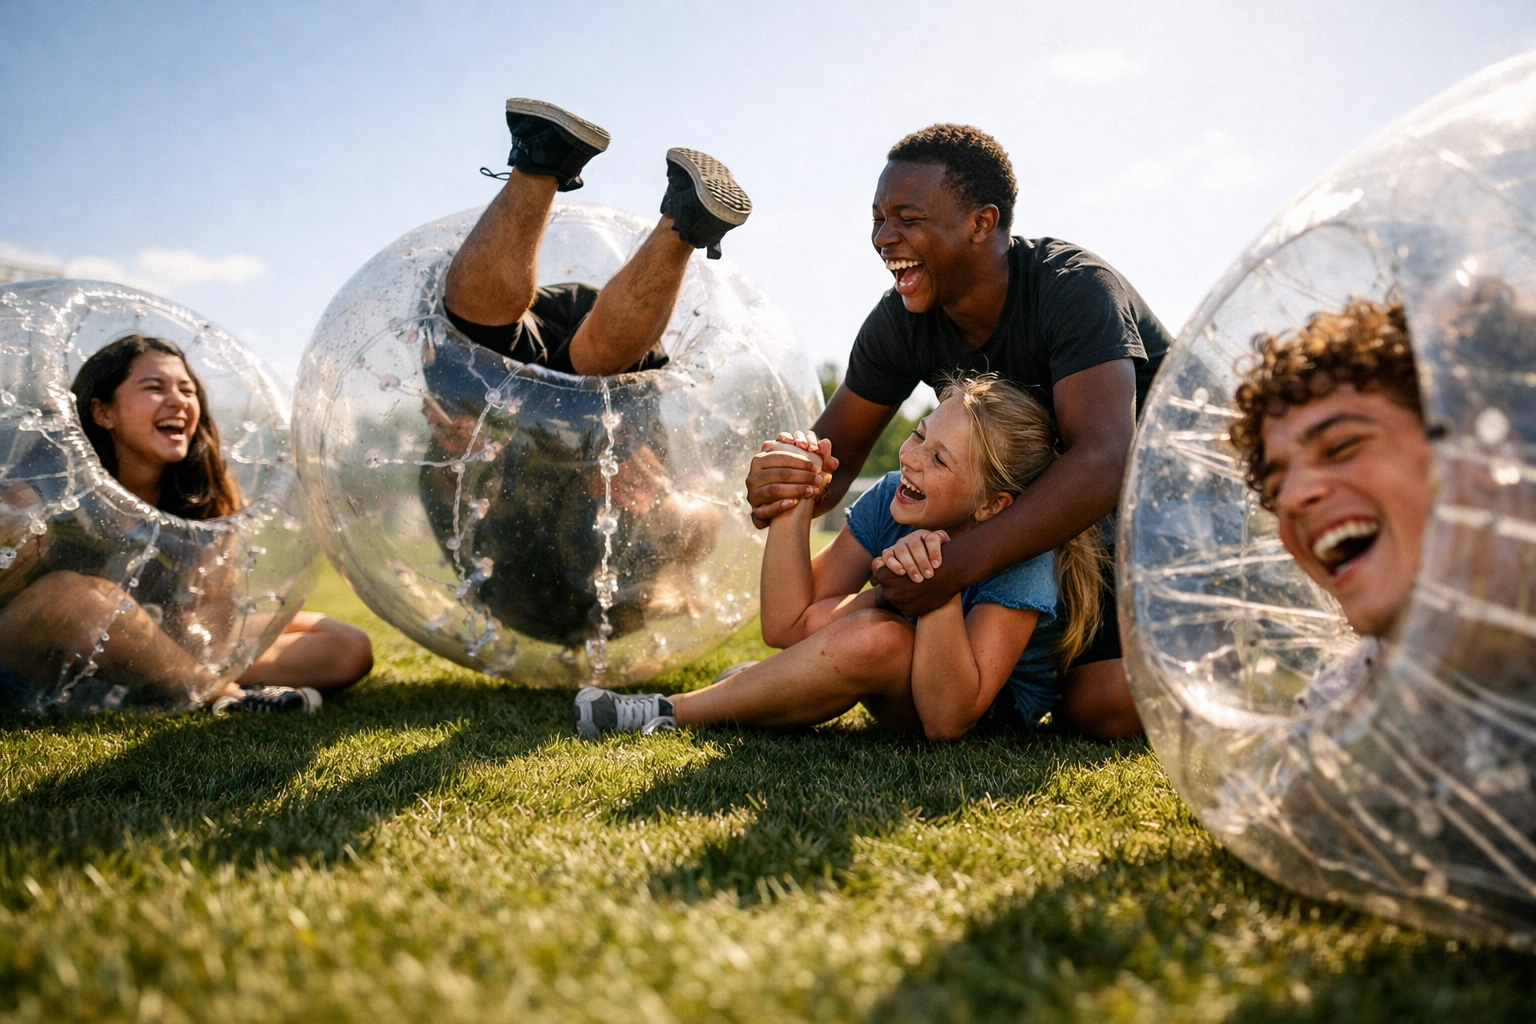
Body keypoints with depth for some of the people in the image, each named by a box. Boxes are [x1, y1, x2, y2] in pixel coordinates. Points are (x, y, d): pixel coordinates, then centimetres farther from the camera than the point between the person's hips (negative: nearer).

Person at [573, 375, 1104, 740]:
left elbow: (947, 720, -35)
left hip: (993, 715, -5)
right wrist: (793, 507, -28)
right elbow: (785, 626, -18)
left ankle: (667, 714, -18)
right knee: (823, 621, -27)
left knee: (872, 638, -34)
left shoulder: (1021, 564, -31)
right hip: (909, 686, 5)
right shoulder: (891, 499, -18)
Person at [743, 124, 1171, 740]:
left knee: (1103, 708, -22)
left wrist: (956, 567, -51)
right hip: (1048, 515, 6)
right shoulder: (902, 323, -12)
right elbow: (834, 455, -7)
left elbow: (1101, 465, -42)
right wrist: (778, 486, -33)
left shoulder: (1074, 289, -30)